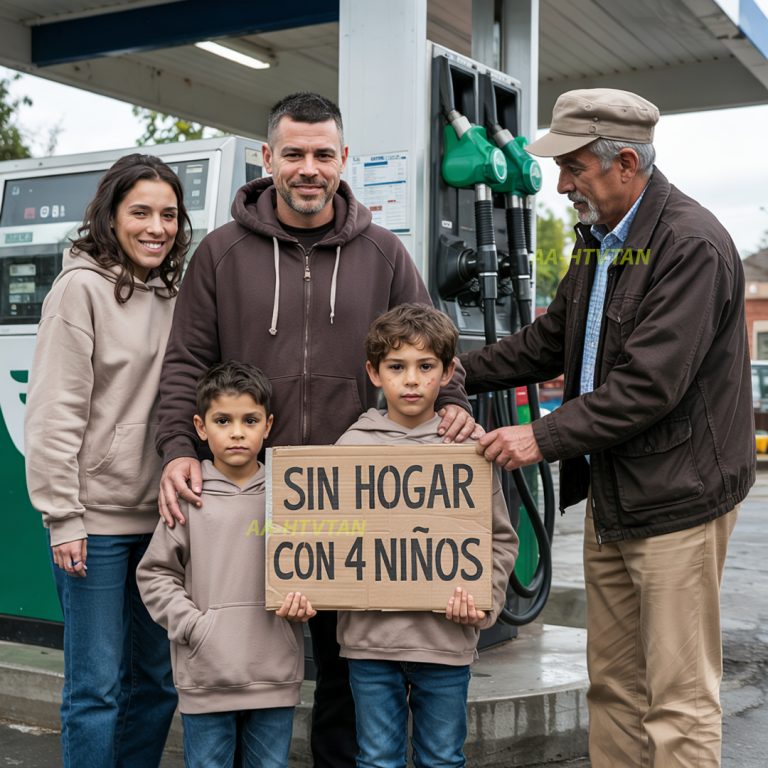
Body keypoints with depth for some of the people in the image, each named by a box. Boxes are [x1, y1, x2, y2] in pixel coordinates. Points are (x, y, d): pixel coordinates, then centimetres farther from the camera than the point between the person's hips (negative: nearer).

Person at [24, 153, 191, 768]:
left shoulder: (171, 293, 12)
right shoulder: (82, 287, -8)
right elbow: (54, 412, -12)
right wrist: (63, 516, -15)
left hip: (159, 515, 7)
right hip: (95, 519, -7)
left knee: (157, 679, 14)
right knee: (96, 687, 0)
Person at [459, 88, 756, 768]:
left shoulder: (692, 245, -17)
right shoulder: (599, 240, 13)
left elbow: (650, 384, -23)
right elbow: (551, 341, 19)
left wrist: (546, 438, -20)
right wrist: (456, 370, 11)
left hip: (675, 500, -9)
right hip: (608, 492, 9)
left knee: (678, 699, 0)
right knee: (612, 682, 16)